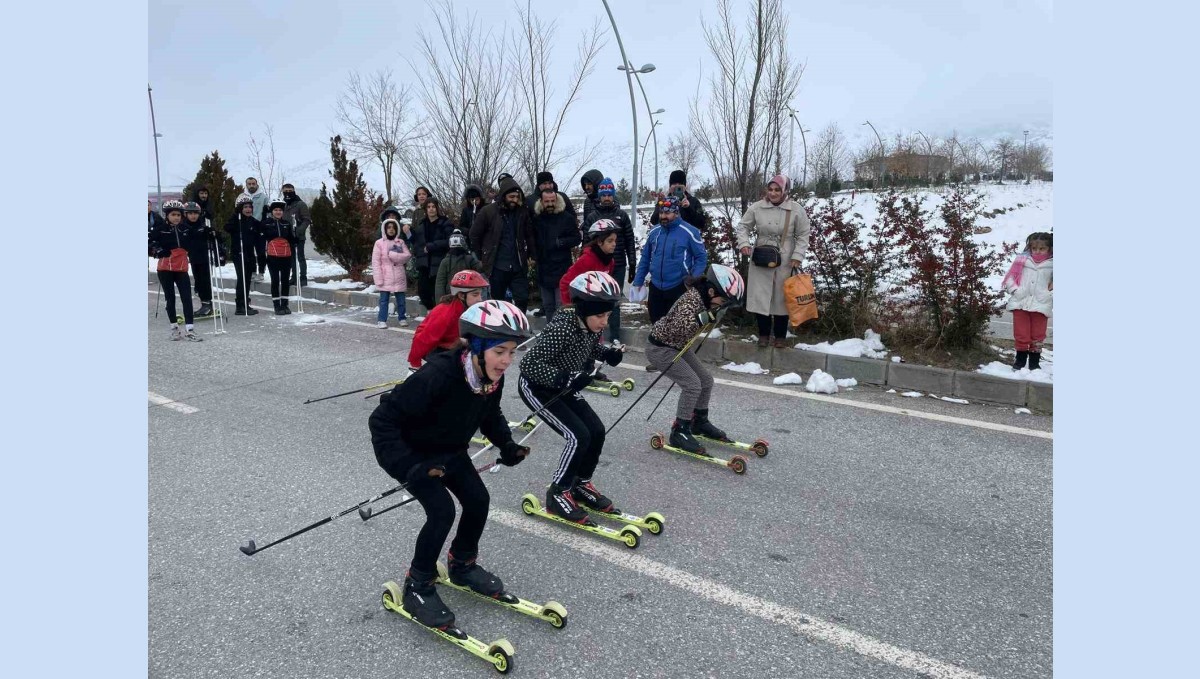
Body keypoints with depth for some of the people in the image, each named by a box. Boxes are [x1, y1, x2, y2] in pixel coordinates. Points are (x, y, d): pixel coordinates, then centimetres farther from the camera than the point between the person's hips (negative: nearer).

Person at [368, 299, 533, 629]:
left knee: (478, 500, 1)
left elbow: (491, 415, 6)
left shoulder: (493, 378, -16)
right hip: (411, 451, -7)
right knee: (442, 511, -18)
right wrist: (406, 467, -39)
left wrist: (506, 445, -9)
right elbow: (382, 420, -33)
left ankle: (462, 565, 28)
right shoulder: (437, 376, -39)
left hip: (450, 450, 7)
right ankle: (417, 587, 5)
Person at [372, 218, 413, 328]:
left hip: (399, 278, 2)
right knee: (384, 300, 1)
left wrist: (394, 255, -16)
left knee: (401, 300, 9)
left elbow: (408, 256, -3)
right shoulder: (379, 243, -1)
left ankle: (402, 318, 21)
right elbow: (375, 262, -4)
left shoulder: (400, 242, 7)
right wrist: (378, 278, -11)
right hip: (386, 278, -2)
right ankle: (382, 320, 8)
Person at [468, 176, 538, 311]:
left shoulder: (522, 212, 3)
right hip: (496, 266, -2)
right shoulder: (488, 211, -6)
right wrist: (481, 258, 3)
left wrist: (533, 256, 7)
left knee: (522, 299, 2)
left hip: (518, 266, 3)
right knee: (497, 302, 8)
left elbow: (530, 235, 12)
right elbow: (475, 235, 1)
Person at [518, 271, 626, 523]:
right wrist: (565, 378, -44)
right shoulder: (561, 329, -34)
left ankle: (581, 484, 23)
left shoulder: (592, 326, -11)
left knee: (597, 431, 1)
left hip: (562, 387, 8)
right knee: (579, 436, -16)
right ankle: (558, 494, 2)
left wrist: (608, 353, -10)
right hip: (536, 388, -8)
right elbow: (528, 364, -35)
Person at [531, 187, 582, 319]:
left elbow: (576, 238, -3)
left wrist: (560, 242, -15)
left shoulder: (567, 218, -5)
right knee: (548, 304, 13)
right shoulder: (537, 218, 5)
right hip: (544, 269, 4)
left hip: (562, 268, -4)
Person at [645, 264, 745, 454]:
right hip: (660, 347, -9)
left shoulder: (704, 297, -2)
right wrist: (707, 316, -43)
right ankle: (679, 432, -7)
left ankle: (699, 421, 31)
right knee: (692, 384, -18)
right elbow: (679, 326, -41)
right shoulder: (692, 299, -29)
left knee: (706, 380, 11)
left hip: (679, 347, 9)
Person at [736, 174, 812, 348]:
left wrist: (797, 256, -9)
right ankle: (764, 333, 20)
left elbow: (803, 235, 0)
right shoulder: (757, 207, -3)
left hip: (784, 261, -1)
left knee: (781, 298, 7)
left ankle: (780, 335, 21)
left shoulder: (796, 209, -6)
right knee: (760, 297, 4)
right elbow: (743, 226, 6)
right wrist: (744, 243, -11)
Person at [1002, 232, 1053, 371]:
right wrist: (1015, 290, -9)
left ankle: (1034, 362, 21)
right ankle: (1020, 360, 21)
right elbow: (1010, 276, 3)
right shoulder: (1022, 259, 2)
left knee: (1037, 335, 7)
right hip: (1020, 303, 0)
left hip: (1041, 306, 0)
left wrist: (1050, 294, -8)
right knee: (1021, 334, 7)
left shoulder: (1052, 264, 1)